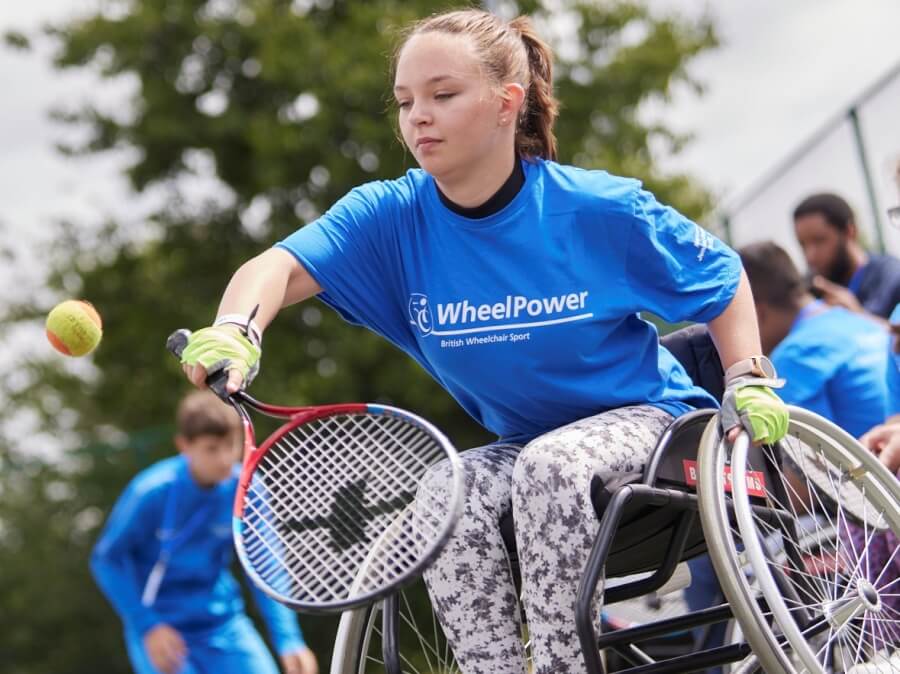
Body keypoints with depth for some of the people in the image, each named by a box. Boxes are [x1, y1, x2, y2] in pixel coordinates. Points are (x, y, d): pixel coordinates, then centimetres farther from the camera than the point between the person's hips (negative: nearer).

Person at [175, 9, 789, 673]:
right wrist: (234, 331, -49)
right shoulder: (392, 216, -13)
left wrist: (748, 381, -12)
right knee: (444, 495, -28)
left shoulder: (599, 210, -18)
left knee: (549, 466, -34)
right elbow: (282, 266, -29)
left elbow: (722, 277, -2)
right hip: (527, 446, 3)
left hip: (647, 419, -3)